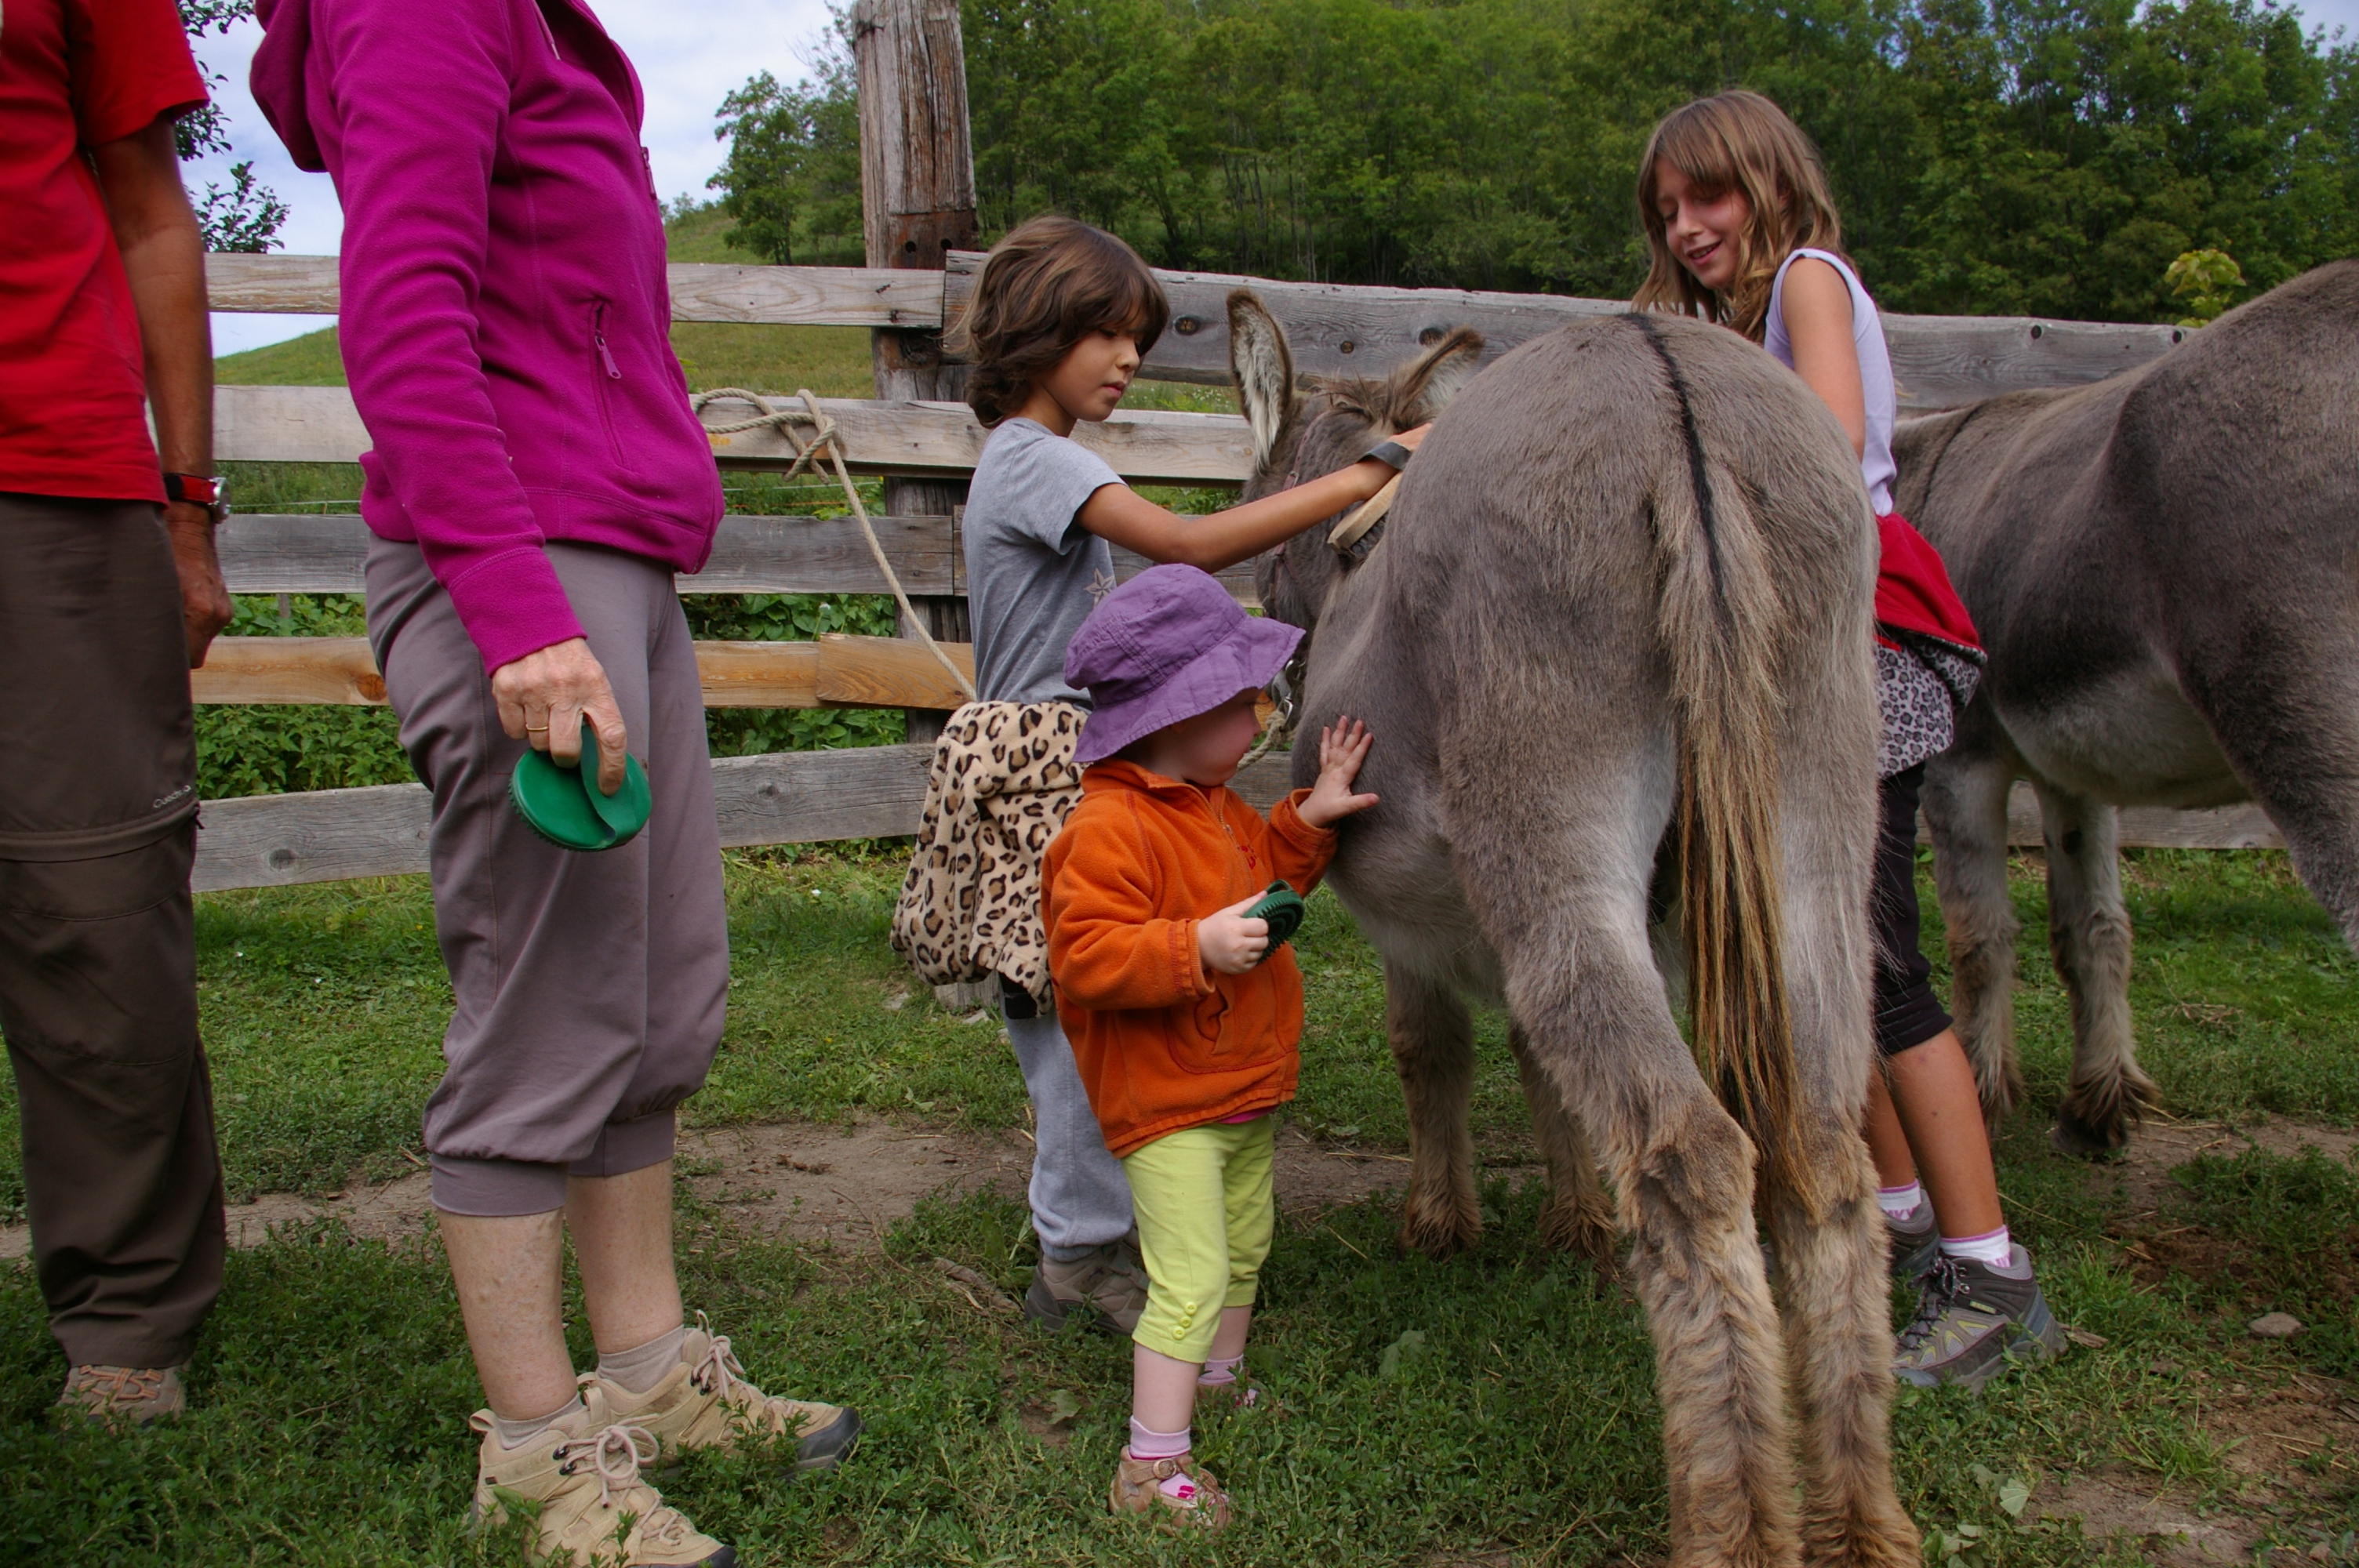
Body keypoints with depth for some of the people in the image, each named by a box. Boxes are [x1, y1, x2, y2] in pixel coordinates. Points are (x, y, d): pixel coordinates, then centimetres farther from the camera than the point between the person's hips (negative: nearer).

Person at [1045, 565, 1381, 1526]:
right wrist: (1196, 947, -36)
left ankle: (1220, 1376, 47)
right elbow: (1084, 956, -28)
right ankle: (1151, 1465, -2)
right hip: (1166, 1102, -10)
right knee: (1193, 1276, -11)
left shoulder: (1215, 807, 10)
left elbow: (1263, 873, 27)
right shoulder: (1109, 827, -23)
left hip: (1244, 1087, 10)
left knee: (1245, 1247, 24)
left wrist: (1309, 817, 13)